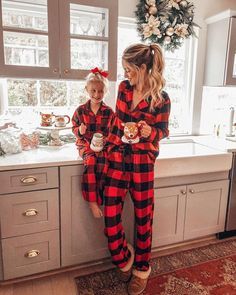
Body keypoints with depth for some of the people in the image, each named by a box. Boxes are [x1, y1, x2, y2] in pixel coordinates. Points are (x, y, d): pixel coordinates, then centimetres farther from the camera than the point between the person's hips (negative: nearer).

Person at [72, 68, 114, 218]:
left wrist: (104, 141, -12)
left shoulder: (109, 111, 3)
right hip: (85, 144, 0)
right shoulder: (80, 110, 5)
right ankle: (92, 202, -22)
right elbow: (74, 127, 14)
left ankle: (99, 200, -14)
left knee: (102, 165, -29)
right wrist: (79, 131, -8)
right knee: (91, 163, -31)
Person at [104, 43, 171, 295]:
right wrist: (109, 144, 19)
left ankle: (141, 269, 33)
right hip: (117, 157, 4)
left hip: (142, 161, -3)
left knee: (143, 216, 8)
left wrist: (149, 132, -19)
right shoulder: (124, 87, 4)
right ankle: (124, 258, 31)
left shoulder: (161, 99, -8)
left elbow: (162, 131, 2)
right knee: (110, 215, 0)